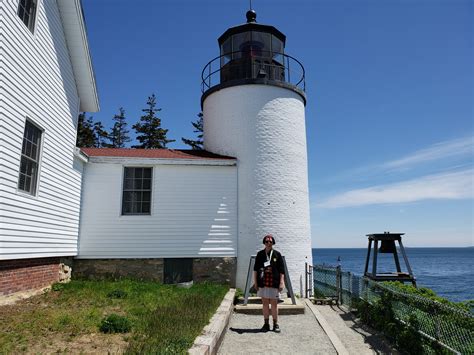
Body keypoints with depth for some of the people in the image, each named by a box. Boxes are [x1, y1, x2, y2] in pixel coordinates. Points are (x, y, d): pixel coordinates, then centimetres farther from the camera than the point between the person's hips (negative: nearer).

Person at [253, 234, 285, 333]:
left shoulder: (277, 255, 1)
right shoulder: (260, 254, 4)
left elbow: (281, 270, 0)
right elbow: (255, 269, 8)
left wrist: (281, 282, -5)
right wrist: (255, 282, 4)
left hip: (274, 283, -1)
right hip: (263, 283, 2)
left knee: (274, 304, 4)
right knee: (265, 304, 9)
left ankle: (276, 324, 17)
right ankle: (266, 324, 20)